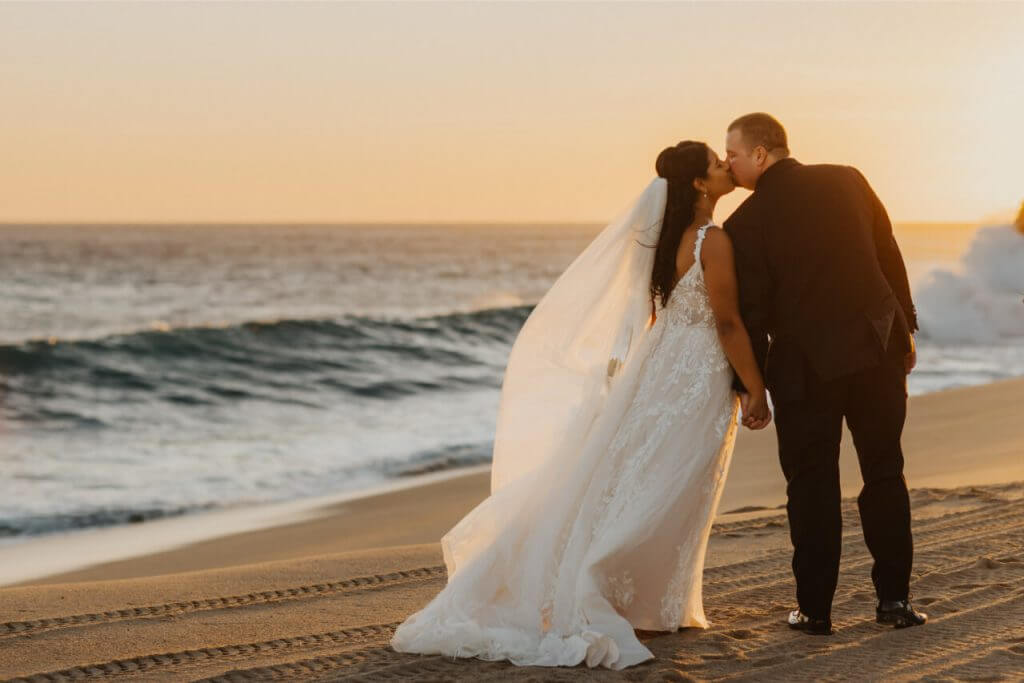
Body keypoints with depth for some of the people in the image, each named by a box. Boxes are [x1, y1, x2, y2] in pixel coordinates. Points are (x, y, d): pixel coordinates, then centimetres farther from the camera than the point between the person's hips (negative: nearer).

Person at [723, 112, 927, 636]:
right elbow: (890, 258, 6)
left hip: (805, 364, -3)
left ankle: (815, 608, 10)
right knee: (884, 474, 13)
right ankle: (893, 598, 14)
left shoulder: (746, 222, -10)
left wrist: (748, 383, 2)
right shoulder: (847, 181, 1)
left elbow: (751, 312, -8)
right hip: (877, 345, 3)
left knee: (812, 486, 7)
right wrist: (905, 327, 16)